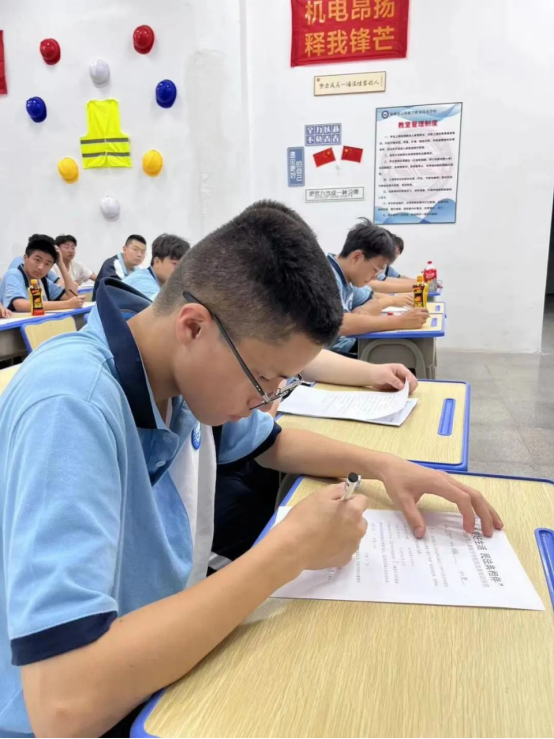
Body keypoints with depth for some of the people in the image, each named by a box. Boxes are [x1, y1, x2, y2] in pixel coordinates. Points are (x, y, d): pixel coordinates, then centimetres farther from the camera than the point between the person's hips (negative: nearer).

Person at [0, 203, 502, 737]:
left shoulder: (189, 369, -7)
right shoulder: (70, 404, -32)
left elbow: (271, 443, 12)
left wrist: (383, 465, -5)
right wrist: (288, 552, -30)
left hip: (172, 656, 6)